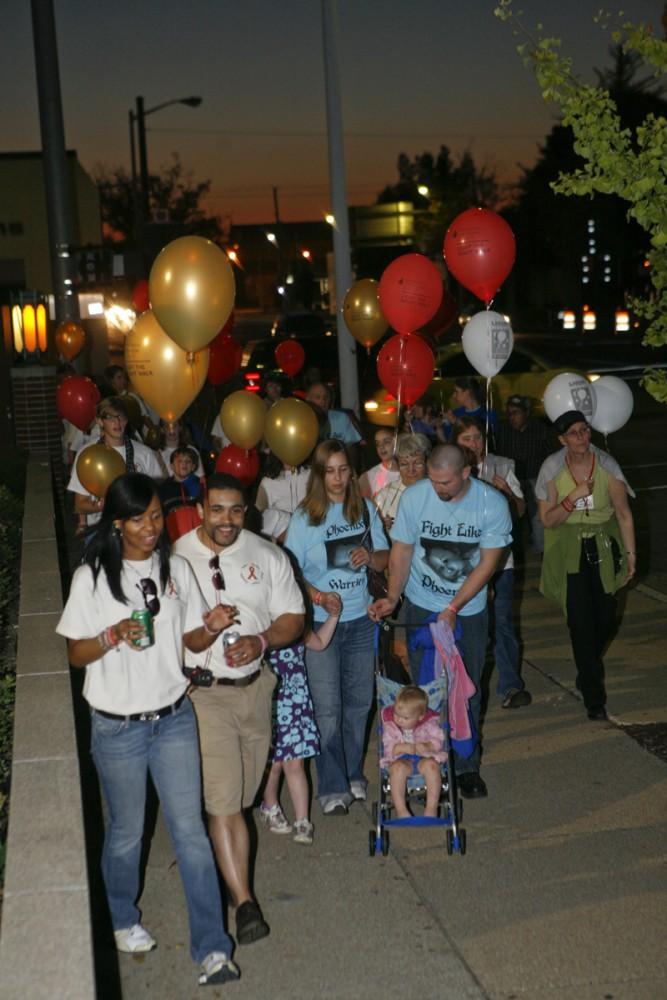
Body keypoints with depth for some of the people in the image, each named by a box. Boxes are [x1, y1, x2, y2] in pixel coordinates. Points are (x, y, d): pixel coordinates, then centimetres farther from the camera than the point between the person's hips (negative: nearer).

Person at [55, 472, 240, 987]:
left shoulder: (176, 568, 1)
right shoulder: (93, 577, -9)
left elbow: (192, 641, 6)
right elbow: (76, 654, -5)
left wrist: (212, 628, -16)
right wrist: (112, 637, -25)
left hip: (174, 717, 2)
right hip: (118, 727, -2)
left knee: (190, 829, 0)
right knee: (126, 832, 13)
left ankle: (212, 949, 5)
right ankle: (124, 919, 40)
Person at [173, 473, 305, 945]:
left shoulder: (268, 556, 2)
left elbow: (293, 617, 5)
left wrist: (262, 641, -14)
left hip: (256, 687, 4)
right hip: (203, 692, -4)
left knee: (240, 797, 16)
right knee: (224, 802, -9)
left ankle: (219, 859, 40)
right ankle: (245, 901, -4)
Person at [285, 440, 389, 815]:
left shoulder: (366, 509, 4)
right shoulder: (305, 517, -6)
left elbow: (385, 557, 10)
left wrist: (369, 556, -13)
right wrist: (319, 597, -23)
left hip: (361, 619, 4)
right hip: (320, 622, -4)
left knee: (359, 701, 12)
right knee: (327, 708, -3)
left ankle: (353, 774, 30)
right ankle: (333, 787, 7)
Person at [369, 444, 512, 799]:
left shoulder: (492, 504, -17)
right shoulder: (414, 497, -15)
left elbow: (488, 563, -13)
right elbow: (401, 551, -7)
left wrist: (452, 609, -18)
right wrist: (392, 596, -21)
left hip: (469, 611, 0)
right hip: (421, 608, 0)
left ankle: (467, 767, 25)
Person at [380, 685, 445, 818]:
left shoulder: (429, 723, -5)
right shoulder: (390, 725, -5)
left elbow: (438, 740, -6)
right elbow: (388, 747, -8)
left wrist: (427, 746, -27)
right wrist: (403, 748, -27)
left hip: (424, 757, 0)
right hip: (400, 759, 0)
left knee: (431, 765, -35)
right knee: (397, 768, -35)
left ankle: (432, 807, -32)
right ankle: (400, 809, -34)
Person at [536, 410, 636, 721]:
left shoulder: (607, 465, -7)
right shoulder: (553, 469, -9)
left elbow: (624, 514, -2)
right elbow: (547, 520, -7)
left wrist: (630, 553, -3)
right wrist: (574, 497, -21)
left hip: (604, 549, 2)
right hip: (569, 552, -2)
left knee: (605, 619, 7)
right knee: (581, 623, -5)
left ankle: (587, 670, 41)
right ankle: (594, 699, 6)